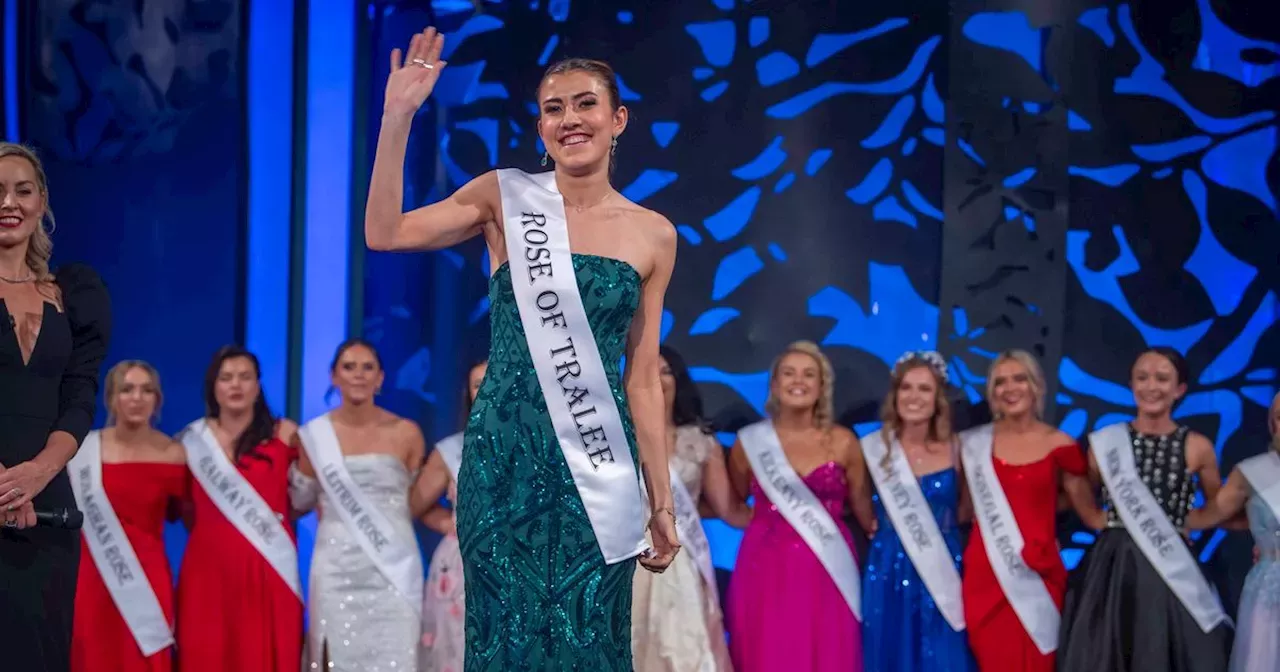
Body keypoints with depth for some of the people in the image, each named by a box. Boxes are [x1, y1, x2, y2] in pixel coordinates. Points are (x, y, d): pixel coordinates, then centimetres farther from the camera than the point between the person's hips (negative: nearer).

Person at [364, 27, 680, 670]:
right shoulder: (505, 197, 2)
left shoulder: (653, 234, 5)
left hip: (600, 465, 1)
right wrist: (397, 116, -17)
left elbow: (642, 378, 8)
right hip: (506, 453, -1)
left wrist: (662, 502, 6)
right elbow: (384, 232, -11)